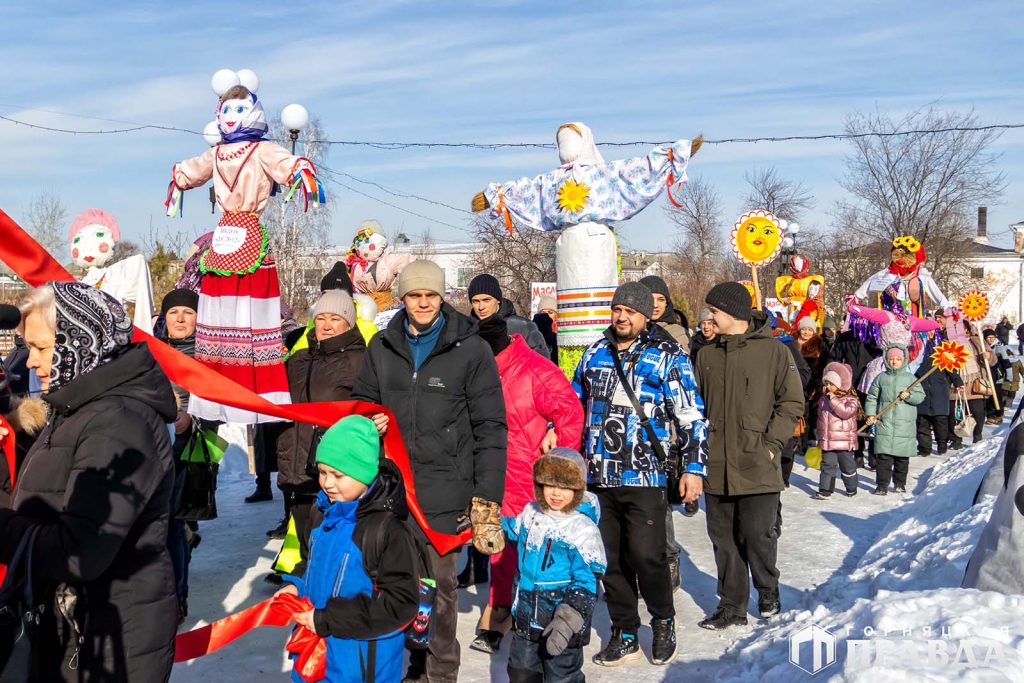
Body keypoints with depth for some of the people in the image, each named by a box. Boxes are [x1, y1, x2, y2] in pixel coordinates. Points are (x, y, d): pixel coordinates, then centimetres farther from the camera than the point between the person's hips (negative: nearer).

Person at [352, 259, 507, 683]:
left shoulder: (470, 349, -5)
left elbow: (490, 427, -5)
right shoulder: (382, 347, 7)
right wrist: (367, 422, -4)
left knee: (438, 581, 5)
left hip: (443, 489, -4)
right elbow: (361, 400, 21)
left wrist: (487, 497, -10)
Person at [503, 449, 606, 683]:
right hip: (527, 619, 7)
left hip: (562, 623, -6)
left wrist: (569, 619, -29)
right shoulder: (531, 513, 1)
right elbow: (513, 531, 26)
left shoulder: (583, 529, -19)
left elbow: (587, 581, -21)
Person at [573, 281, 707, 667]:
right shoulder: (595, 354, 12)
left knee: (646, 556, -8)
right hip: (598, 476, 4)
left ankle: (663, 623, 19)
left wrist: (693, 468, -7)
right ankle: (624, 634, 24)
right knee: (611, 559, 9)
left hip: (644, 476, -4)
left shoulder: (667, 357, 0)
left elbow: (691, 417, -2)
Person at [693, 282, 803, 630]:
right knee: (724, 539, 9)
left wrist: (771, 442, -10)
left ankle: (768, 591, 25)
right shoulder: (707, 355, 9)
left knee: (757, 535, -2)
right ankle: (732, 604, 21)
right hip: (716, 467, 4)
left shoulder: (774, 351, -3)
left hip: (758, 466, -4)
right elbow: (697, 406, 15)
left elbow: (792, 403, -1)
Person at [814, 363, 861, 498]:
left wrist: (834, 400, -28)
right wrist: (820, 436, 20)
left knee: (847, 466, 10)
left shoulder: (850, 400, -8)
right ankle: (825, 490, 1)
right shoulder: (823, 400, 9)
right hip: (827, 441, 4)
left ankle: (851, 488, 29)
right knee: (827, 465, 0)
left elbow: (846, 412, -29)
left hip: (844, 441, -4)